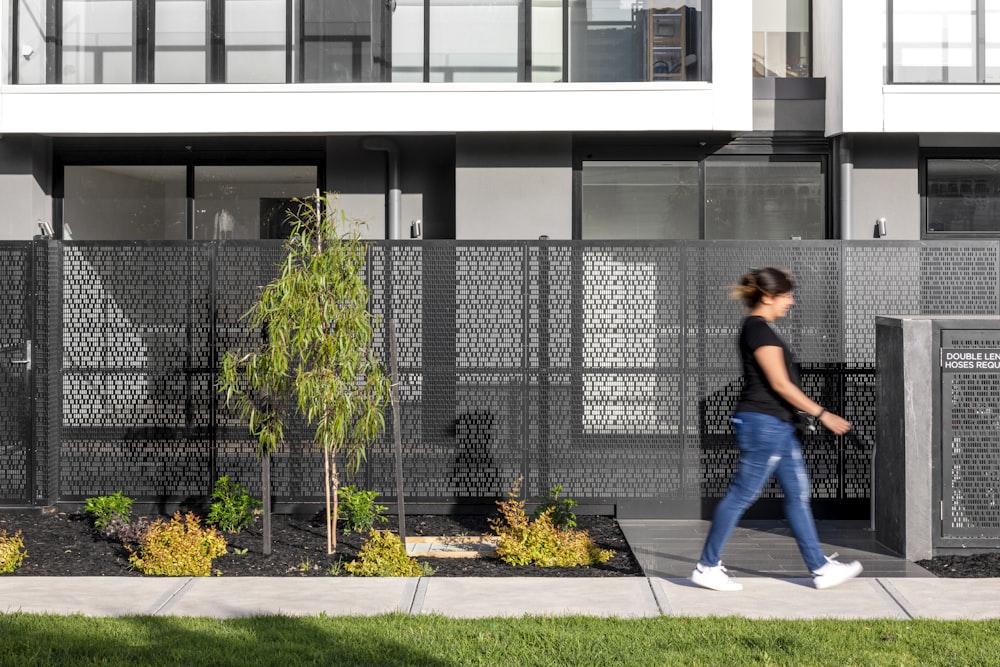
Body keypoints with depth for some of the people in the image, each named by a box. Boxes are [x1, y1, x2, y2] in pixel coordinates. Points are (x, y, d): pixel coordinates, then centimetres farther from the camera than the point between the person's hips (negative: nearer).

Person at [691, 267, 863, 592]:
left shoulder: (760, 328, 15)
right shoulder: (758, 329, -16)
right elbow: (780, 384, -20)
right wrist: (823, 414, -17)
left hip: (779, 425, 10)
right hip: (762, 424, -10)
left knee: (798, 494, 11)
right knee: (741, 496, -3)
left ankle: (821, 568, 16)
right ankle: (707, 567, 5)